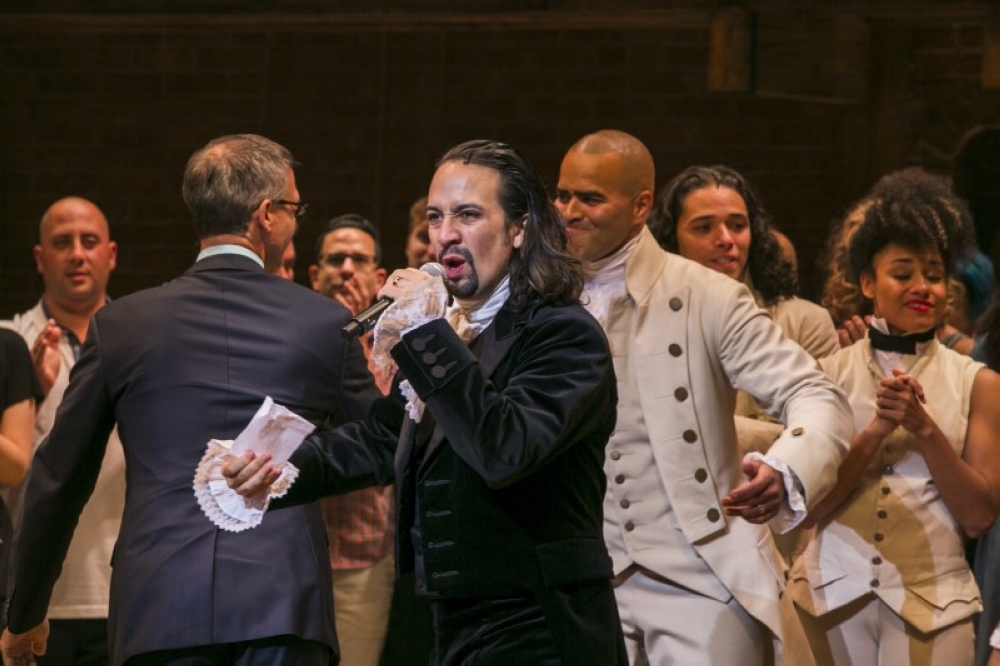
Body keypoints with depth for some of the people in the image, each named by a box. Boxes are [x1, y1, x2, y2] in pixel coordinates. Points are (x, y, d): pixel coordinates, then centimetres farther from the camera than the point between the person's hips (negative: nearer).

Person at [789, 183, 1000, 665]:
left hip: (931, 602, -1)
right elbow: (813, 504, -2)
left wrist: (925, 427, -14)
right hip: (833, 594, 1)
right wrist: (876, 431, -15)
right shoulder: (829, 372, 4)